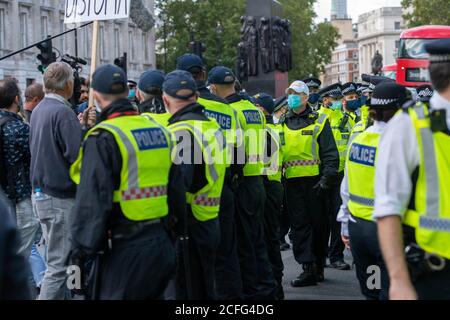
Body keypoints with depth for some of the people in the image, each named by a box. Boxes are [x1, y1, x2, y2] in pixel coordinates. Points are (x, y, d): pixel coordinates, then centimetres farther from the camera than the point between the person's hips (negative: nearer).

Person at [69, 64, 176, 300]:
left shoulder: (103, 138, -13)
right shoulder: (159, 131, 8)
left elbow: (91, 203, -16)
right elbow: (175, 190, 14)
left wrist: (79, 253, -9)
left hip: (125, 248, -7)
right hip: (160, 242, 7)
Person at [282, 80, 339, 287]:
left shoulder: (319, 121, 3)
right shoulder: (283, 123, 13)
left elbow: (330, 153, -1)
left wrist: (327, 178, -12)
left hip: (314, 181, -2)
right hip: (292, 182, 2)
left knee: (318, 223, 4)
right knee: (299, 224, -2)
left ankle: (319, 266, 16)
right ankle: (308, 268, -3)